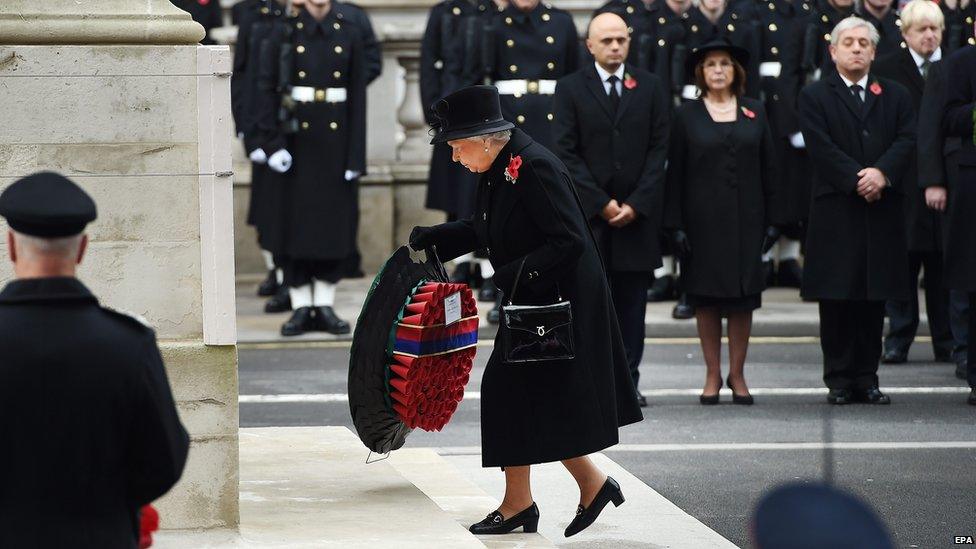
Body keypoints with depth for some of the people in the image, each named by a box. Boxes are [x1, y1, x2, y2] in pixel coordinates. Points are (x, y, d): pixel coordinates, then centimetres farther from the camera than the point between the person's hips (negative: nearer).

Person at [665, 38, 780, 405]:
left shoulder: (754, 113, 8)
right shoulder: (686, 116, 3)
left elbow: (769, 168, 8)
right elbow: (675, 173, 1)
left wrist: (772, 220, 2)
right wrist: (676, 225, -5)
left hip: (746, 219, 1)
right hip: (703, 220, -1)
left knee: (744, 296, 1)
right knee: (706, 296, 2)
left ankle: (737, 374, 10)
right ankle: (713, 375, 10)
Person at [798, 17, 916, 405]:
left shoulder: (895, 96, 14)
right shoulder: (815, 97, 5)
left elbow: (907, 140, 1)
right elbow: (821, 147, -6)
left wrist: (882, 173, -16)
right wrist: (857, 180, -16)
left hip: (883, 211, 3)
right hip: (835, 212, -3)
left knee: (875, 297, 3)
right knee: (836, 298, -1)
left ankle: (867, 378, 9)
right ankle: (839, 380, 4)